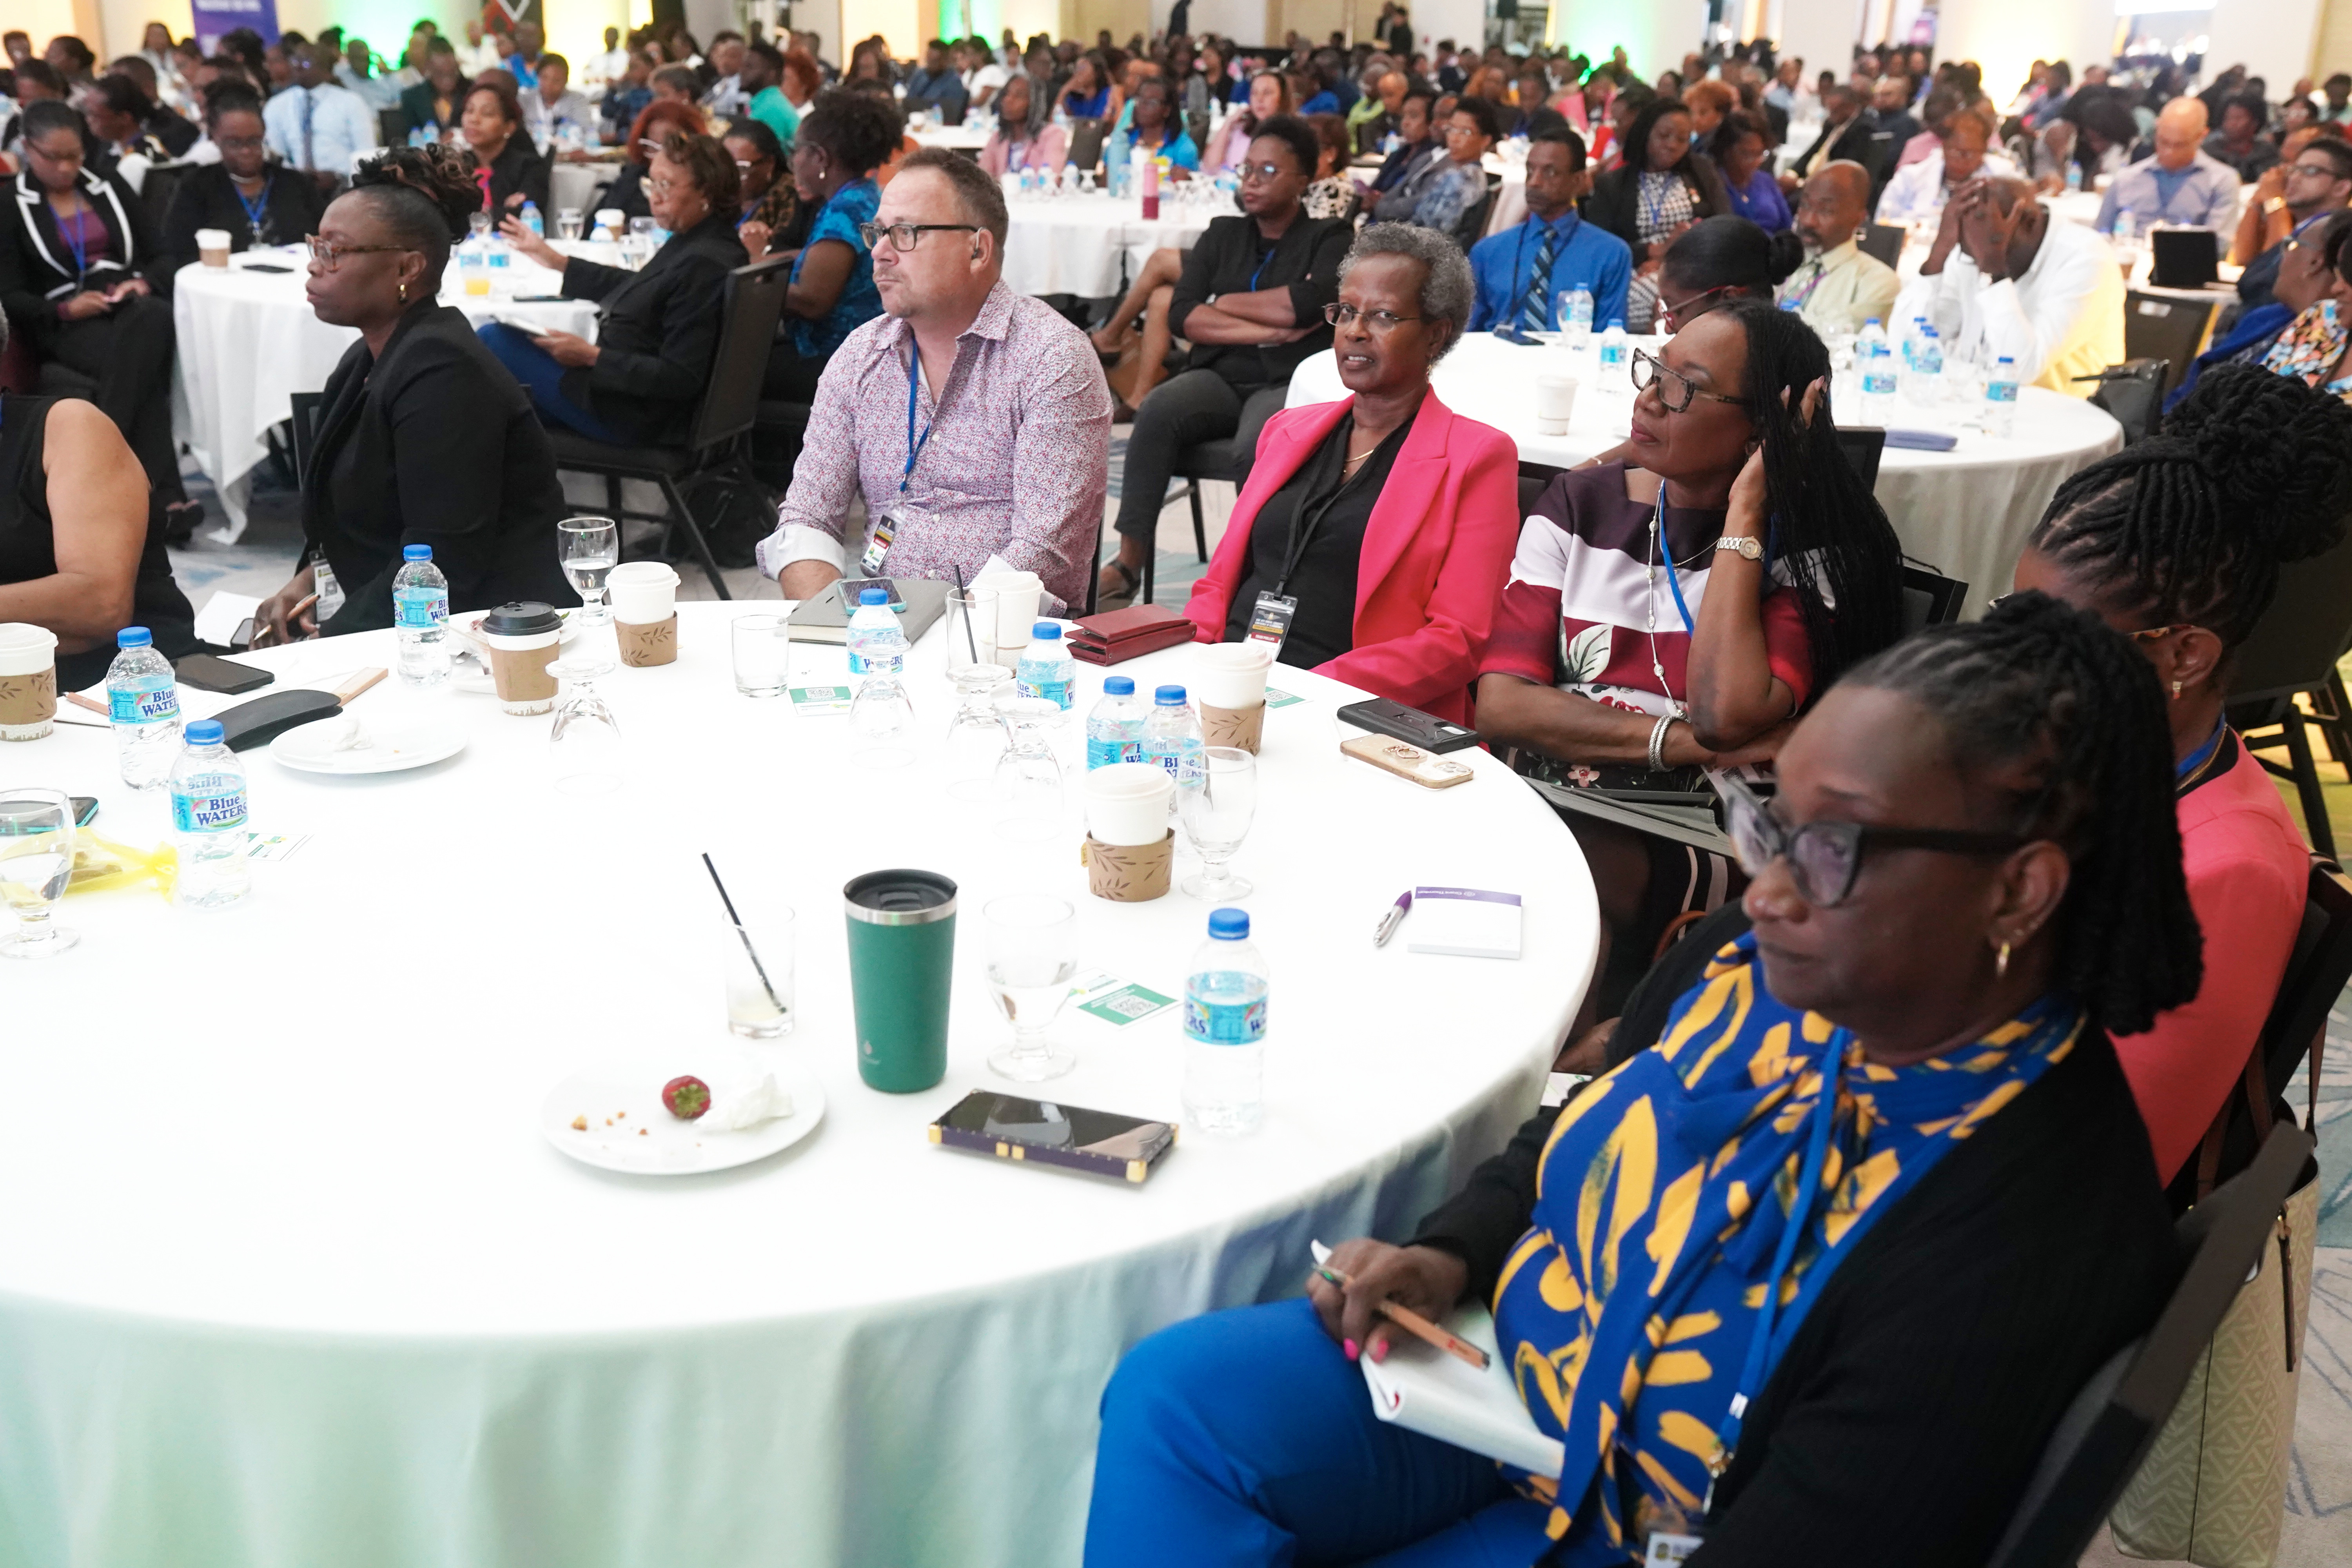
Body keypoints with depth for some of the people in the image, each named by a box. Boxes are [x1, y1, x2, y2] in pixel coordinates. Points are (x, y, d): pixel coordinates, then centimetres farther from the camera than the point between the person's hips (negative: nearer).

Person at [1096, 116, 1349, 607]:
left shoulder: (1327, 240, 9)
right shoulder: (1222, 235, 20)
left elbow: (1307, 304, -13)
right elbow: (1181, 317, 5)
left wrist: (1225, 304, 0)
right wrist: (1269, 330, -5)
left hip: (1288, 385, -3)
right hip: (1219, 378, 4)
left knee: (1256, 445, -38)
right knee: (1157, 410, -30)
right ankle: (1128, 562, -30)